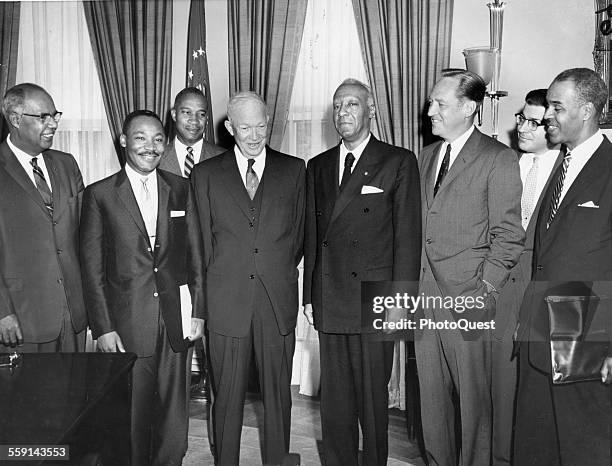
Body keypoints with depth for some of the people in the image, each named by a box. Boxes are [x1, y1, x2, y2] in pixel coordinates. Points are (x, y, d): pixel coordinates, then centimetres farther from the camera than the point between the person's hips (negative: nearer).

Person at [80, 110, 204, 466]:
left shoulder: (182, 189, 7)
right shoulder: (100, 194, 0)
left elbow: (196, 255, 8)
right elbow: (92, 267, -1)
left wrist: (198, 312, 2)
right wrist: (102, 328, -5)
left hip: (175, 323, 2)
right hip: (126, 327, -2)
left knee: (174, 421, 10)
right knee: (133, 422, 8)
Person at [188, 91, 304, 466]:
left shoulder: (294, 170, 8)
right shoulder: (206, 174, 7)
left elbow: (299, 234, 12)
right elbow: (201, 240, 8)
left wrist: (280, 272, 11)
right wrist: (218, 281, 6)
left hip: (278, 298, 1)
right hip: (226, 301, 0)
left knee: (279, 392, 9)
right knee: (227, 396, 7)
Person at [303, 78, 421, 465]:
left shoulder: (399, 162, 0)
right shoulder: (318, 167, 14)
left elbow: (408, 237, -4)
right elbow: (312, 236, 14)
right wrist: (309, 295, 9)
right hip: (329, 302, 4)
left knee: (373, 399, 6)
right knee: (334, 400, 12)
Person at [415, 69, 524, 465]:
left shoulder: (499, 159, -6)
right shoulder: (427, 155, 14)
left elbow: (508, 236, -8)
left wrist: (483, 290, -12)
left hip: (467, 299, -6)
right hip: (424, 296, 6)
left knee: (474, 399, 5)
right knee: (432, 396, 15)